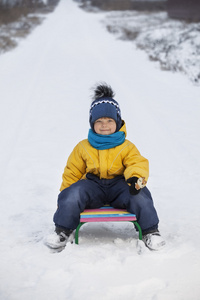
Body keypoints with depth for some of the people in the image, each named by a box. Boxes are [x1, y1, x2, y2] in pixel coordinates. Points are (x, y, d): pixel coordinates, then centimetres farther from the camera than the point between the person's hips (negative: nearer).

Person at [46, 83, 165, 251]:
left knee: (140, 196, -31)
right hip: (92, 185, 1)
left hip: (119, 185, -1)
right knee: (72, 194, -30)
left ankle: (150, 232, -11)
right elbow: (72, 172, 15)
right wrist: (65, 193, 7)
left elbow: (138, 163, -8)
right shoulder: (83, 148, 9)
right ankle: (62, 231, -11)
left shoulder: (126, 147, 5)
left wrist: (136, 177, -32)